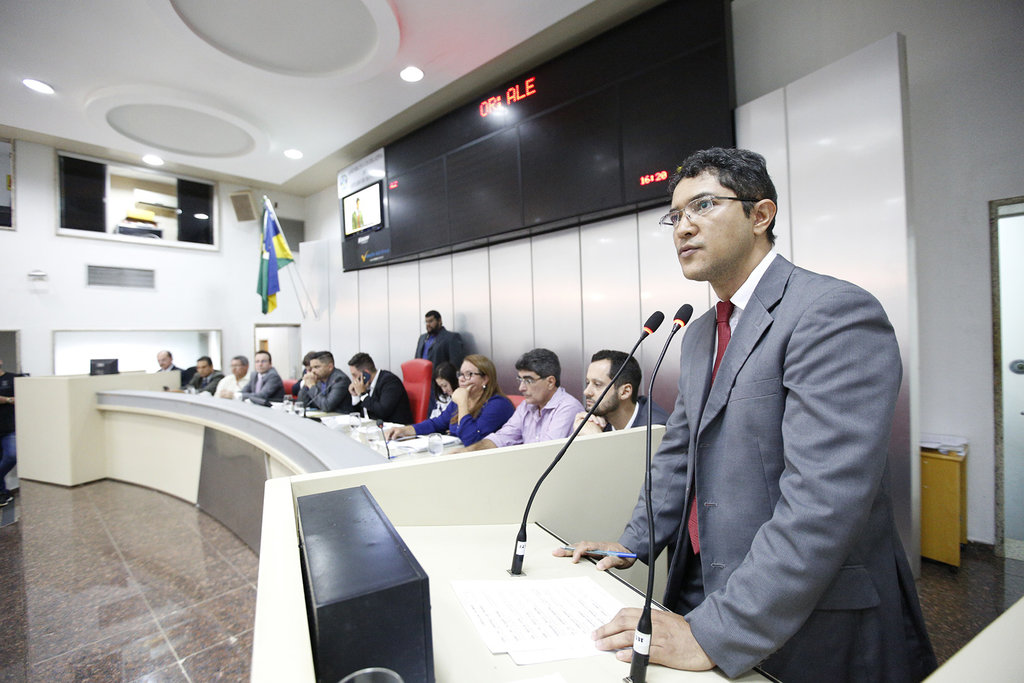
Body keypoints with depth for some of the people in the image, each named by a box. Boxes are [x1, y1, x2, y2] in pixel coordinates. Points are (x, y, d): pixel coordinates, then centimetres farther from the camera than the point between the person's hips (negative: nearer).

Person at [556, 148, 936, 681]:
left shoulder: (836, 313, -19)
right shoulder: (699, 335, 7)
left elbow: (823, 501, -28)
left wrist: (715, 635, -26)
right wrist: (634, 545, 4)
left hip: (812, 634, -7)